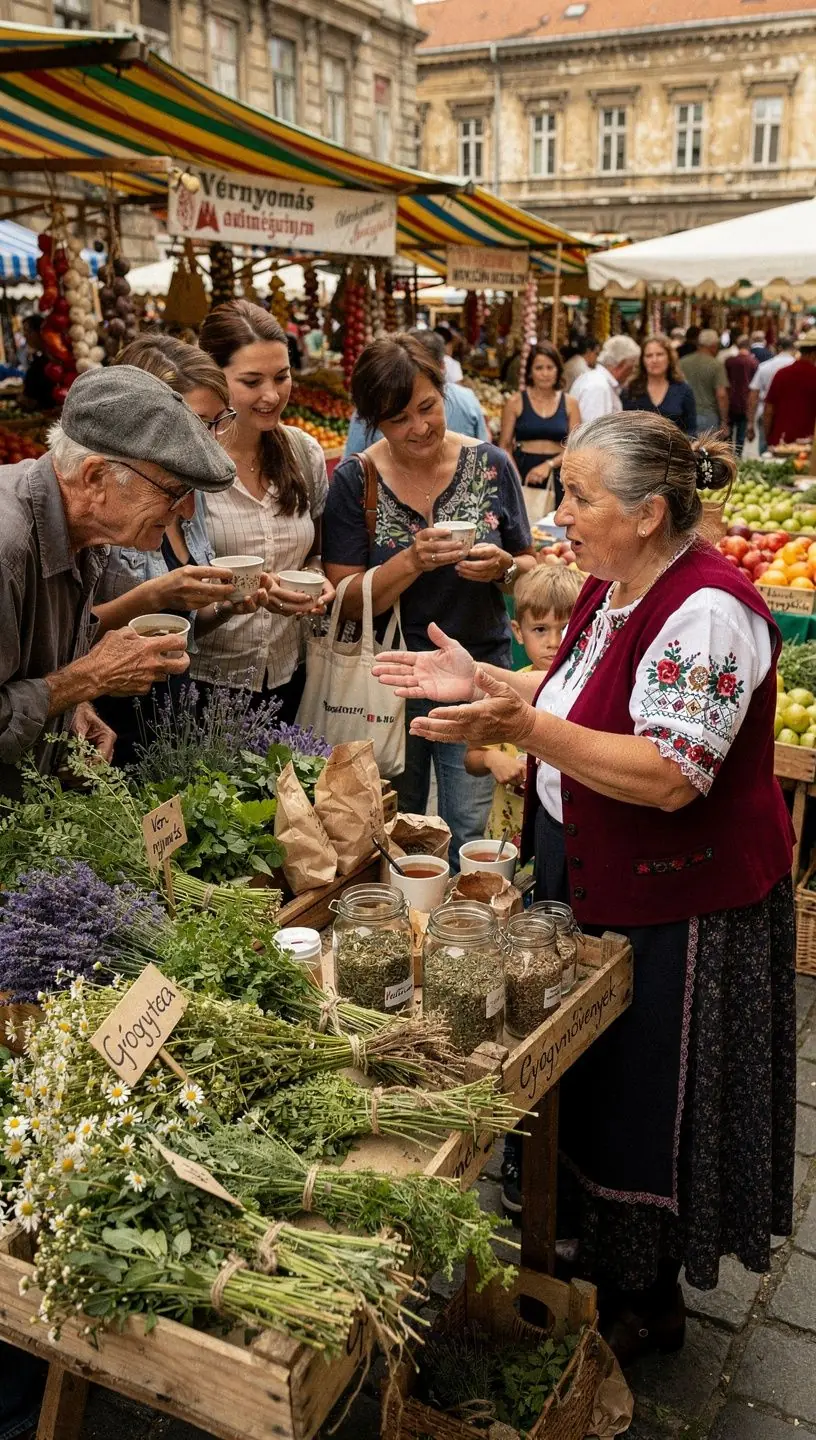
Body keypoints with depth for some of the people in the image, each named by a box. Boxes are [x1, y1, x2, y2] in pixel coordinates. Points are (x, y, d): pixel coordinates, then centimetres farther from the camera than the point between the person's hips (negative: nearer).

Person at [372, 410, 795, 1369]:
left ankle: (646, 1305, 32)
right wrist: (483, 680, 4)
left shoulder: (705, 613, -25)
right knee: (588, 1086, 21)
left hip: (673, 910, -9)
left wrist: (525, 729, -36)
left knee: (646, 1104, 9)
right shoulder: (611, 588, 5)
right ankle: (597, 1260, 43)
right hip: (590, 881, 9)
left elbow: (671, 776, -31)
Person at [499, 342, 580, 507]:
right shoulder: (515, 402, 2)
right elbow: (505, 446, 1)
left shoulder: (569, 403, 7)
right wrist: (515, 477, -13)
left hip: (556, 477, 2)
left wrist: (549, 465, -13)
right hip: (523, 471, -1)